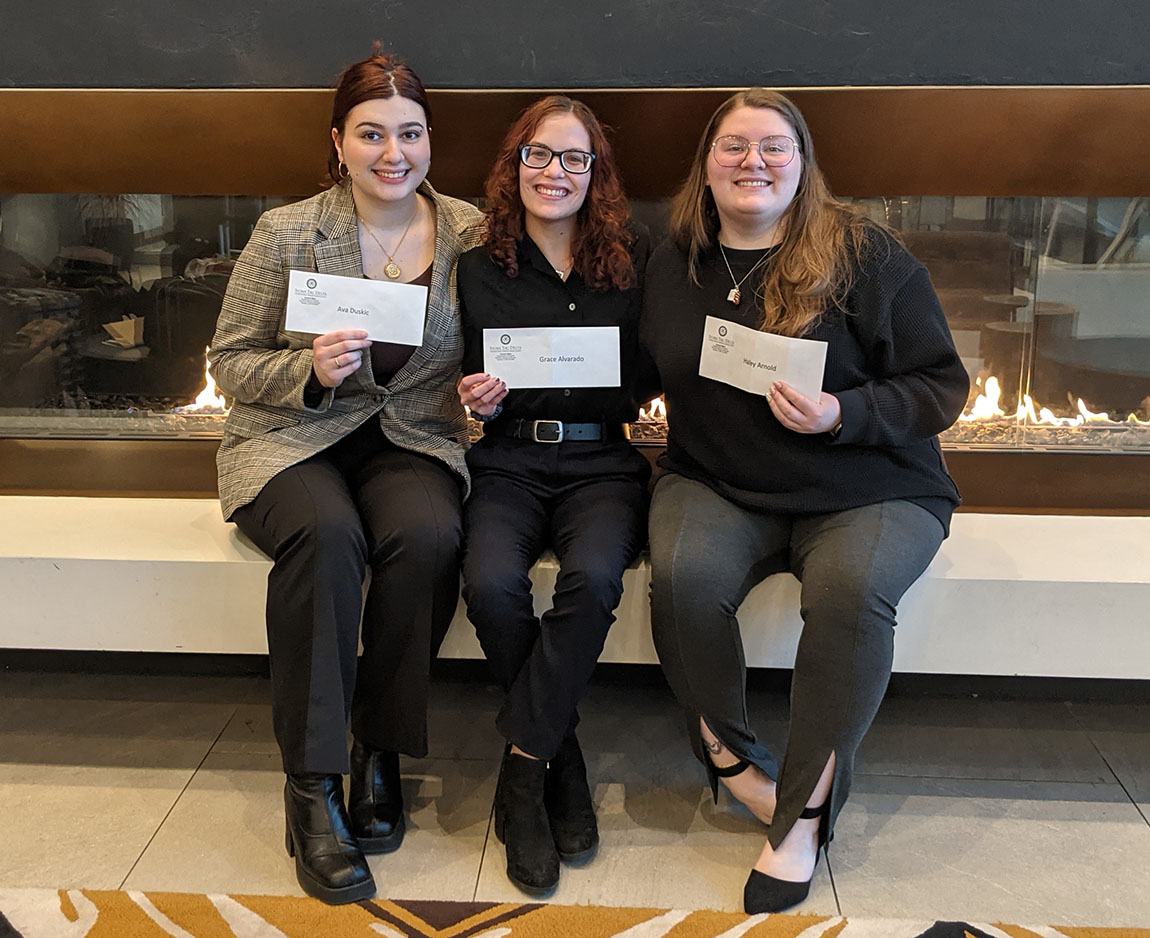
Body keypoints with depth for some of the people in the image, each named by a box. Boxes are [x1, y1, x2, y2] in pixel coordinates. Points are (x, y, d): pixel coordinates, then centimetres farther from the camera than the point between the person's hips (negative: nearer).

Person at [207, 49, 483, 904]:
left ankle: (381, 751, -10)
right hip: (293, 441, -1)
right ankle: (312, 784, -20)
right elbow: (230, 361, 2)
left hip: (413, 441, 2)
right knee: (326, 533, -34)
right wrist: (310, 372, -18)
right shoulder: (286, 234, -2)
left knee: (428, 535, -32)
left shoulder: (469, 232, 3)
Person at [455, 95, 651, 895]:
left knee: (593, 576, -32)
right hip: (509, 461, 1)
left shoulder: (633, 261, 7)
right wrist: (480, 401, -6)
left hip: (603, 461, 0)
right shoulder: (480, 270, 9)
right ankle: (561, 758, -5)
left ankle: (523, 768, -13)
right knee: (491, 582, -29)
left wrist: (653, 413, -10)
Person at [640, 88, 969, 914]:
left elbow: (941, 388, -5)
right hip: (718, 483, 3)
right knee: (683, 575, -29)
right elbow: (650, 374, 21)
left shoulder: (866, 257, -5)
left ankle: (806, 810, -12)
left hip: (869, 491, -2)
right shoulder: (675, 265, 8)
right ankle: (726, 745, 1)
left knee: (851, 590, -33)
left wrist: (843, 414, -21)